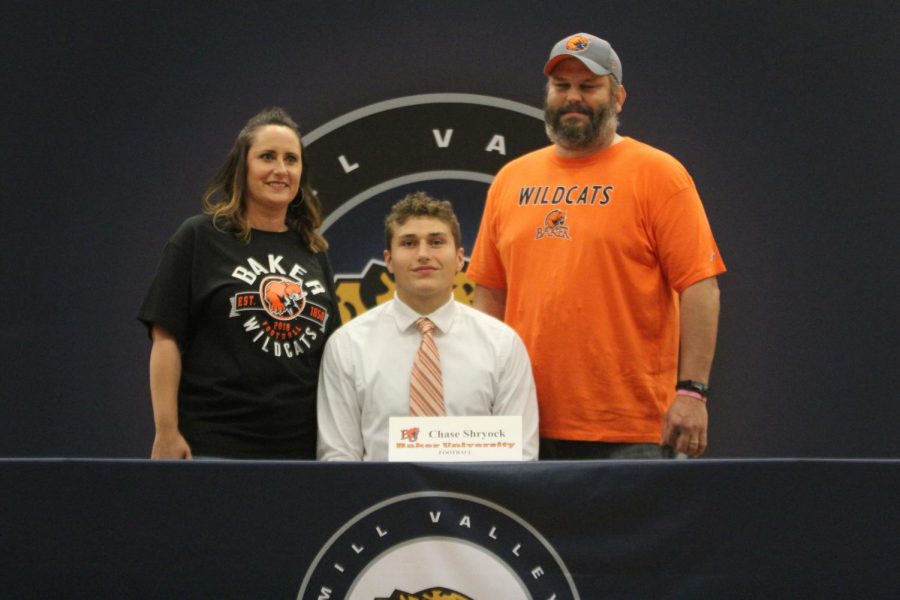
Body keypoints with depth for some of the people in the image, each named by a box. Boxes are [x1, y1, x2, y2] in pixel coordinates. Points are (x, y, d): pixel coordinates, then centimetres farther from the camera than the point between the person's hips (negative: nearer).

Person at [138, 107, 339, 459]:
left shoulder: (313, 252, 16)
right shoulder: (199, 238, 3)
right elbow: (166, 339, -3)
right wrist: (166, 432, -11)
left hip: (301, 445, 4)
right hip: (214, 444, -4)